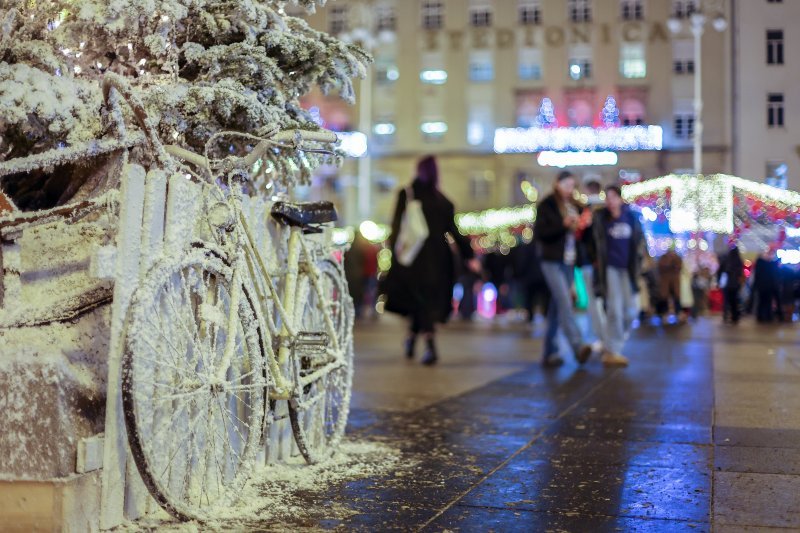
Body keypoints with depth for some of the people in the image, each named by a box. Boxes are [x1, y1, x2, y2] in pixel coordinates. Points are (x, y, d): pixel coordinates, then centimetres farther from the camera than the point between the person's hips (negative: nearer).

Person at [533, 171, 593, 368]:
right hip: (552, 262, -6)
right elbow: (538, 232, -10)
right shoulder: (547, 205, -2)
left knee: (557, 307, 8)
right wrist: (563, 224, -19)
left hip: (569, 263, 6)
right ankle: (578, 347, -28)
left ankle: (549, 353, 12)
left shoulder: (575, 207, 15)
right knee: (565, 303, -18)